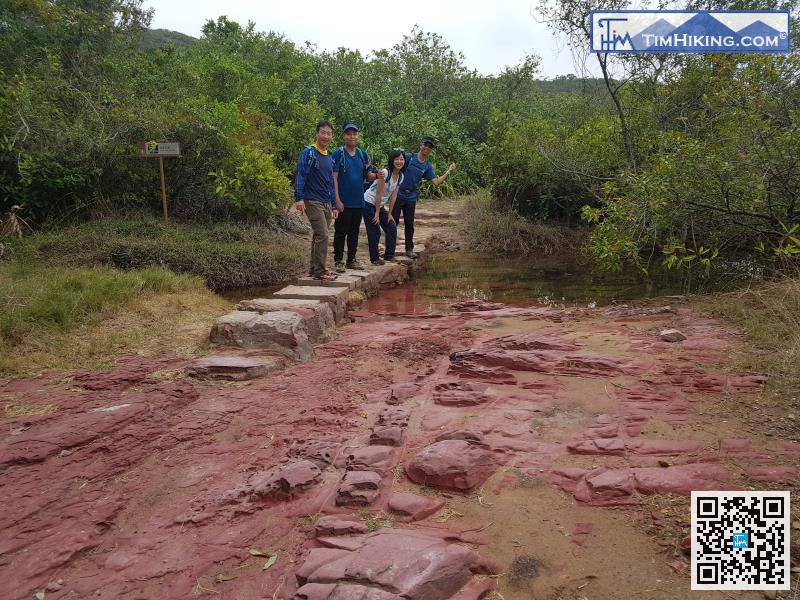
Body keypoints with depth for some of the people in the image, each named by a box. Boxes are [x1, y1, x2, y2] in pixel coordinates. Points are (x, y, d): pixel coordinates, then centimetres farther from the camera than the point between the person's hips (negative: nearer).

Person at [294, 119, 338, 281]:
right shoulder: (308, 152, -6)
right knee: (322, 235, -14)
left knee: (319, 236, 11)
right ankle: (320, 271, -9)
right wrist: (299, 199, -20)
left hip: (326, 203, 8)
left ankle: (314, 268, 19)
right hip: (312, 201, -8)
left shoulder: (329, 158, 17)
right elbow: (300, 176, -12)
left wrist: (334, 206, 20)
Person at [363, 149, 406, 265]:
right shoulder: (385, 172, -22)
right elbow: (378, 194, -20)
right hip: (369, 204, -8)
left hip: (380, 205, 8)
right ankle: (374, 258, 7)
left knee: (392, 228, 8)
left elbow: (393, 196, 6)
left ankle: (389, 255, 19)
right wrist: (377, 213, -17)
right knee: (375, 231, -6)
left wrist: (389, 213, 4)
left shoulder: (401, 176, 2)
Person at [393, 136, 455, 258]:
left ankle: (409, 249, 17)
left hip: (411, 198, 3)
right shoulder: (408, 157, -6)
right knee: (393, 221, 2)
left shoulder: (427, 167, 6)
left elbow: (436, 182, 1)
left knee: (409, 224, 7)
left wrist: (449, 172, -6)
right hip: (398, 194, -3)